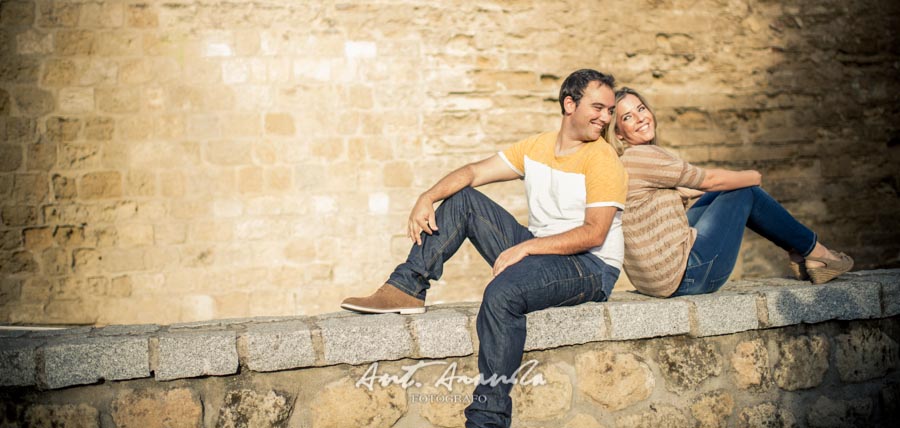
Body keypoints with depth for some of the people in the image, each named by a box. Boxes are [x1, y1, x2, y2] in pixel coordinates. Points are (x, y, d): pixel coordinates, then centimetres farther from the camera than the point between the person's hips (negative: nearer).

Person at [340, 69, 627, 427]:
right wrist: (427, 198, -12)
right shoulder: (536, 147, 10)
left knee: (503, 291, -36)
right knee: (462, 199, 1)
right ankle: (407, 288, -9)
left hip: (590, 268, -7)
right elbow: (475, 172, 5)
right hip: (536, 253, 7)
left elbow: (594, 234, -19)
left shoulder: (602, 159, -10)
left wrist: (525, 246, -24)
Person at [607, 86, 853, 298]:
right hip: (684, 277, -10)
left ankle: (799, 252, 31)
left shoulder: (622, 163, 11)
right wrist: (754, 176, 8)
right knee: (745, 192, 4)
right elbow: (710, 180, -10)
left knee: (726, 193, 20)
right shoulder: (641, 155, -18)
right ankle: (816, 253, 21)